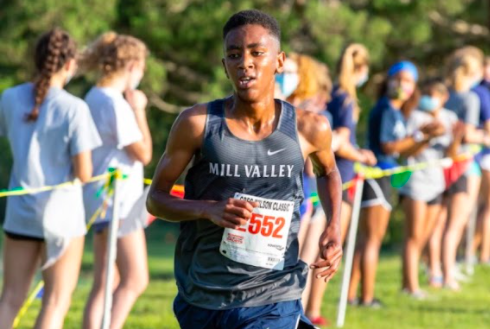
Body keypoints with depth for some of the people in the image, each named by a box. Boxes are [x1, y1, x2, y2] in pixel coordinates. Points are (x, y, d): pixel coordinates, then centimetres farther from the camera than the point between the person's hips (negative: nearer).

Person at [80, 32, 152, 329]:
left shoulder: (94, 98, 12)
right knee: (135, 281, -7)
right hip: (119, 199, -10)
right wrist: (139, 110, -10)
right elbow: (143, 154, -14)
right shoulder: (116, 104, -17)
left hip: (101, 199, 10)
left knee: (104, 284, 10)